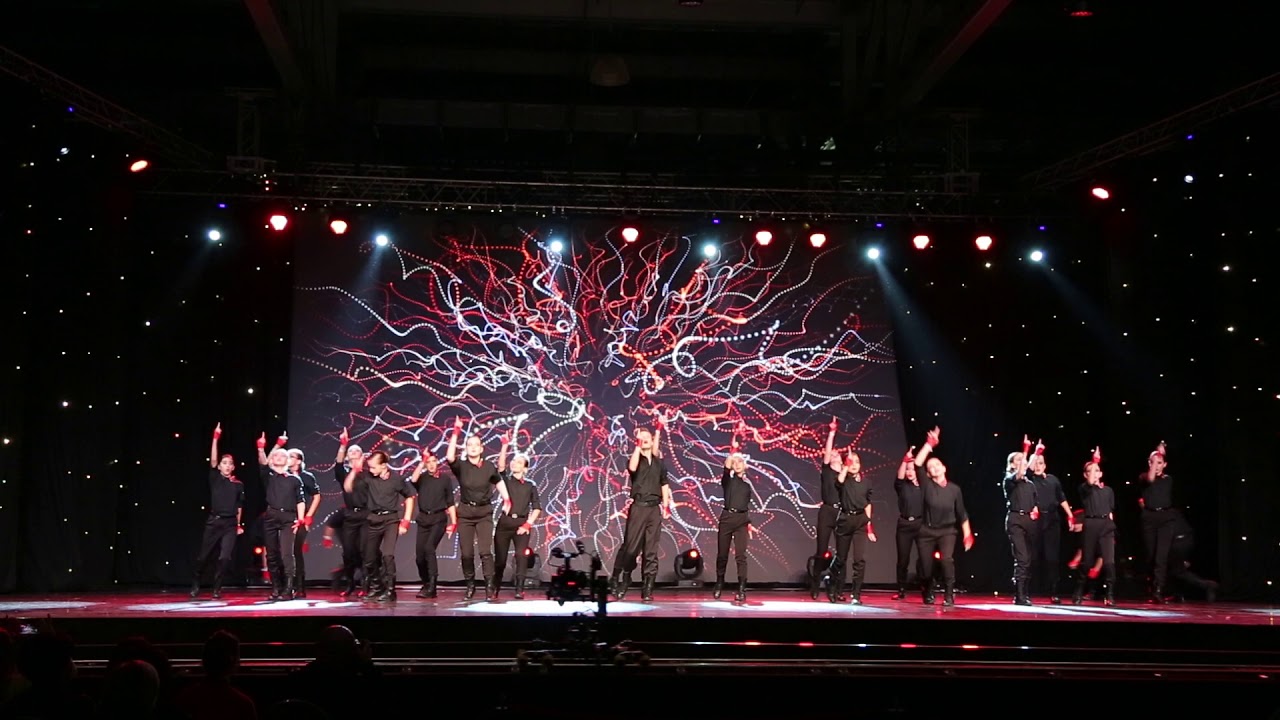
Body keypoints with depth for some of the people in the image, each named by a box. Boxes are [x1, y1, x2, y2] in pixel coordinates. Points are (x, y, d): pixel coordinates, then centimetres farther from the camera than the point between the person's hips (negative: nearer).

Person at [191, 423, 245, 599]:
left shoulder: (238, 485, 8)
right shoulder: (215, 478, 3)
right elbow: (212, 460, -10)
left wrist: (239, 525, 15)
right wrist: (216, 438, -18)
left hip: (230, 524, 1)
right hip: (213, 521, -1)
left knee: (225, 557, -10)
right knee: (203, 556, 4)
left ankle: (217, 588, 5)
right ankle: (195, 585, 25)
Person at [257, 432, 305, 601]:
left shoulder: (294, 479, 10)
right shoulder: (268, 475, 11)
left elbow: (300, 501, 7)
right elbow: (262, 463, -10)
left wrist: (299, 520, -4)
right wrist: (261, 449, -28)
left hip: (288, 518, -2)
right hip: (271, 516, 2)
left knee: (286, 554, -12)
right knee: (272, 555, 3)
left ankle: (288, 590, -13)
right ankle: (275, 589, 9)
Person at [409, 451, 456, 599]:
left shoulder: (445, 480, 6)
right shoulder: (422, 478, 9)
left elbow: (450, 503, 7)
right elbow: (413, 479, -16)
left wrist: (453, 523, 0)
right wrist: (422, 462, -15)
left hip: (438, 519, -3)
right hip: (423, 519, 3)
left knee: (429, 548, -22)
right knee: (419, 554, 2)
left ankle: (431, 587, -20)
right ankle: (426, 584, 25)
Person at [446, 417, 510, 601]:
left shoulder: (489, 467, -2)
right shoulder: (461, 466, -5)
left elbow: (498, 482, 16)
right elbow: (449, 457, -26)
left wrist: (506, 499, 9)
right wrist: (456, 433, -28)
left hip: (484, 512, -1)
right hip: (465, 512, 1)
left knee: (485, 551, -10)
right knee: (466, 553, 2)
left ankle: (490, 586, -9)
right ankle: (470, 586, 15)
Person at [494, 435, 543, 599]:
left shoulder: (530, 486, 9)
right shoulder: (505, 479, 9)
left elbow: (537, 507, 6)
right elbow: (500, 465, -9)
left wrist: (528, 524, -5)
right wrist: (505, 446, -16)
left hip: (521, 523, 0)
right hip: (505, 521, 0)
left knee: (521, 556, -12)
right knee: (500, 557, 3)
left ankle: (519, 590, -12)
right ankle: (495, 588, 16)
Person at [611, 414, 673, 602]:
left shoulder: (659, 462, 15)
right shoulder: (635, 459, 3)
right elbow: (632, 468, -22)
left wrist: (666, 505, 11)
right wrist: (637, 446, -19)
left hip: (654, 508, 4)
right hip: (638, 507, -4)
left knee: (651, 550, 2)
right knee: (630, 546, -7)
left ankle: (647, 588, 2)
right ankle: (618, 581, 5)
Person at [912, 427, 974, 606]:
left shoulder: (954, 489, -2)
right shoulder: (927, 485, -5)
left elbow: (962, 514, 5)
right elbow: (917, 465, -18)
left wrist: (967, 535, 3)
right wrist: (929, 444, -20)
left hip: (947, 531, 0)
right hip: (927, 531, 1)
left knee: (947, 559, -24)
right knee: (926, 566, 5)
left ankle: (949, 596, -15)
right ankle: (928, 595, 32)